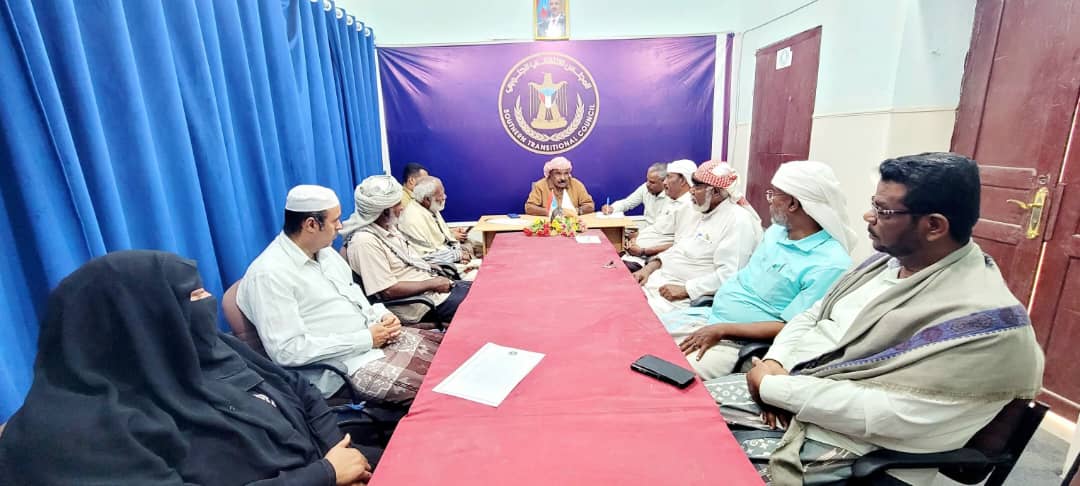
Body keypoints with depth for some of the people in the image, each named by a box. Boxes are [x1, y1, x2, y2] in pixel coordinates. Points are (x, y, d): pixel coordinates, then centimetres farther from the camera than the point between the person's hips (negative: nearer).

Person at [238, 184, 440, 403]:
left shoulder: (324, 250, 9)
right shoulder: (269, 274, -17)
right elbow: (287, 350, -21)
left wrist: (381, 315, -1)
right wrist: (366, 339, -20)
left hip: (377, 336, 8)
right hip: (352, 366, -8)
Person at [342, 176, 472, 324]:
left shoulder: (389, 227, 6)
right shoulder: (365, 241, -22)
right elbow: (389, 290, -23)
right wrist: (432, 283, -16)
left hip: (432, 285, 9)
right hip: (421, 304, -9)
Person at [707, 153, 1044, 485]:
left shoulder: (982, 317, -20)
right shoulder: (887, 261, 6)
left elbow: (885, 416, -26)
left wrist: (773, 387, -19)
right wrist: (774, 363, -8)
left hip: (838, 441, -7)